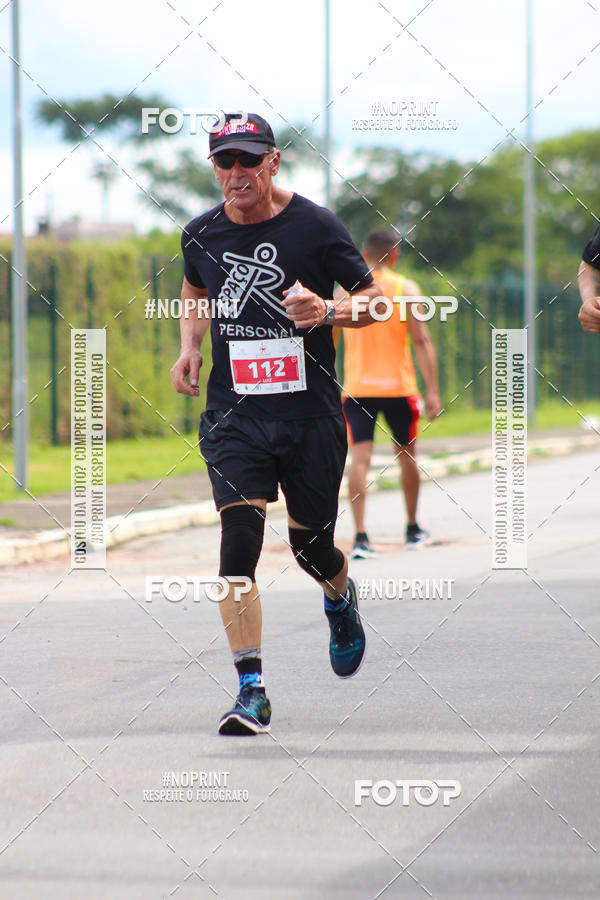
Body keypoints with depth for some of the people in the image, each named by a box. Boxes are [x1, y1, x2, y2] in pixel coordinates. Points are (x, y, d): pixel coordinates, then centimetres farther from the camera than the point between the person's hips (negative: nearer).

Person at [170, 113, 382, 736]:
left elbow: (372, 297, 1)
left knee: (310, 545, 9)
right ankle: (251, 691, -14)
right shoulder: (202, 235, 4)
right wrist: (189, 347, 8)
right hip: (234, 413, 1)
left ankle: (341, 598, 48)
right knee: (239, 539, -15)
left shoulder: (314, 226, -6)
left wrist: (328, 310, -19)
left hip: (311, 415, -1)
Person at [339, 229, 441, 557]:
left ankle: (360, 535, -18)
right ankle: (413, 528, 30)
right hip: (397, 386, -1)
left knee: (360, 457, -4)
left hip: (357, 387, 1)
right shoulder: (406, 290, -1)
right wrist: (433, 390, -8)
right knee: (406, 454, 16)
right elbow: (421, 341, -8)